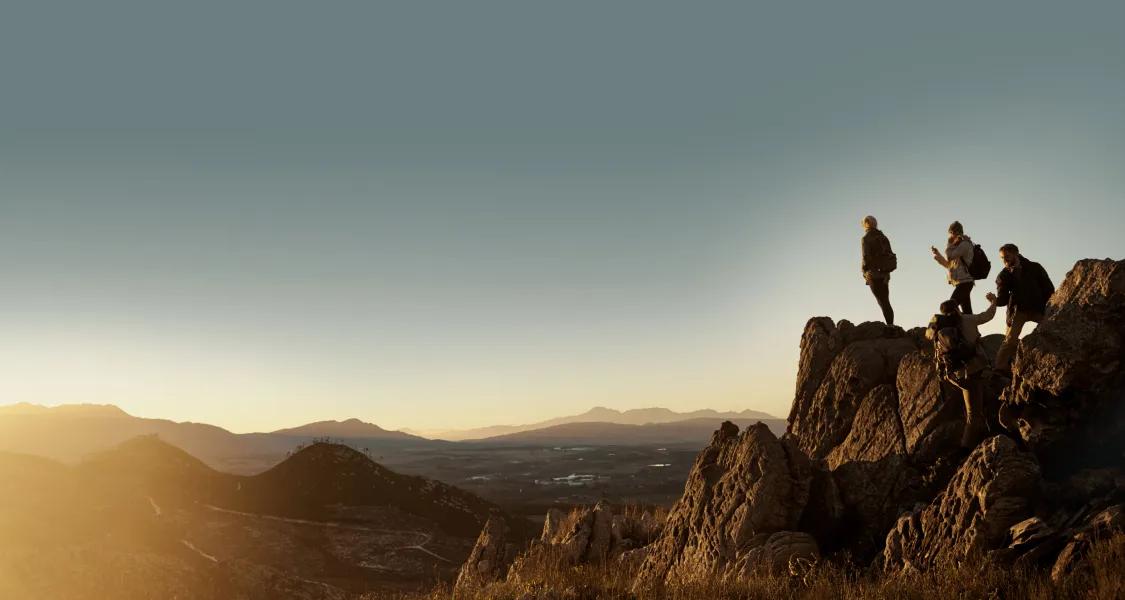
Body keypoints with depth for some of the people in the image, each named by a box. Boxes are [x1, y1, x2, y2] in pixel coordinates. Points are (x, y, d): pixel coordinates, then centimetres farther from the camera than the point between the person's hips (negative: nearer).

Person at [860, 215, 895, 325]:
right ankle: (891, 325, 10)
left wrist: (864, 271, -5)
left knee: (883, 302, -7)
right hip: (884, 274, 7)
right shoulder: (883, 237, 14)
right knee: (886, 302, 12)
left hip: (874, 274, -7)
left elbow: (866, 257, -15)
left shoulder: (866, 238, -7)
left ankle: (890, 325, -11)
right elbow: (890, 255, 13)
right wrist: (885, 271, 14)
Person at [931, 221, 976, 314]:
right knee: (967, 314, 6)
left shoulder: (965, 244, -9)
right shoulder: (957, 246, 19)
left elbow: (949, 256, -20)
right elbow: (949, 265, 18)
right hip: (963, 283, 9)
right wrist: (938, 254, 5)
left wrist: (949, 242, -5)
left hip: (964, 282, -9)